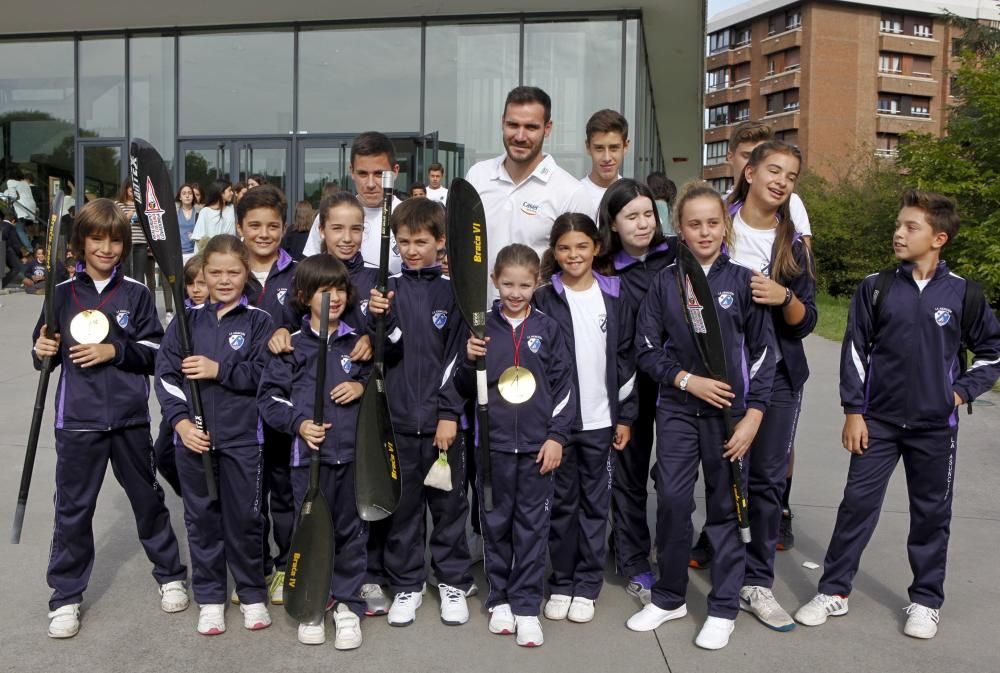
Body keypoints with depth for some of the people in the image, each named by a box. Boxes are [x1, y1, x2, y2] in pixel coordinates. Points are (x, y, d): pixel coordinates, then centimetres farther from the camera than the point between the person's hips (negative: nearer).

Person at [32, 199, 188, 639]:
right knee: (73, 508, 6)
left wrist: (115, 351, -16)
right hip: (78, 420, 1)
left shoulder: (136, 294, 1)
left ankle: (170, 576, 28)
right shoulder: (63, 294, 4)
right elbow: (48, 354, 11)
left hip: (129, 417, 0)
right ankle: (66, 597, 19)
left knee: (147, 497, 12)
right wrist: (43, 351, -10)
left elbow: (155, 354, -2)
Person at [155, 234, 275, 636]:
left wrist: (219, 369, -16)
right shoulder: (186, 320, 6)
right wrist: (180, 420, -9)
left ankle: (253, 595, 23)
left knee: (245, 518, 6)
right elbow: (165, 374, 2)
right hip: (193, 436, 2)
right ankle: (210, 598, 24)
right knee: (202, 518, 10)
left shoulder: (258, 321, -1)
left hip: (242, 437, -2)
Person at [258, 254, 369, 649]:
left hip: (354, 452, 2)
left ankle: (348, 605, 23)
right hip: (309, 454, -2)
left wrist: (363, 386, -3)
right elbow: (269, 396, 1)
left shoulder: (358, 341, 7)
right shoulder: (292, 346, 0)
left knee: (351, 531, 9)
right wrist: (298, 423, -13)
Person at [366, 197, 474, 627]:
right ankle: (406, 583, 23)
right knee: (403, 503, 9)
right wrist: (378, 319, -22)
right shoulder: (389, 287, 4)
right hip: (399, 415, 1)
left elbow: (458, 356, -3)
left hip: (443, 416, -1)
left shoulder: (454, 289, 0)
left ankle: (454, 581, 23)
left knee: (449, 501, 9)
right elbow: (390, 350, -2)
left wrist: (450, 413, -7)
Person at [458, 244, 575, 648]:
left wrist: (557, 436, -3)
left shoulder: (547, 329, 2)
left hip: (537, 444, 0)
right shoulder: (483, 328, 2)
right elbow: (465, 389, 6)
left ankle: (526, 605, 15)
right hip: (494, 443, 1)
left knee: (533, 526, 5)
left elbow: (563, 386, 3)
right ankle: (499, 599, 24)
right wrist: (470, 362, -14)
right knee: (495, 523, 10)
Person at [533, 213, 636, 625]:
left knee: (595, 503, 8)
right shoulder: (544, 300, -2)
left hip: (601, 420, 1)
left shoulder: (614, 297, 4)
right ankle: (561, 584, 21)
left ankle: (587, 586, 19)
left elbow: (625, 359, 5)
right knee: (562, 502, 8)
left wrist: (625, 416, 2)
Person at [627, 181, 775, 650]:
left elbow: (762, 352, -2)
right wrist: (688, 380, -11)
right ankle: (669, 597, 22)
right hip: (677, 408, 2)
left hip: (730, 410, -1)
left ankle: (724, 608, 20)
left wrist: (753, 417, -7)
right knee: (671, 500, 3)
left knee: (726, 506, 6)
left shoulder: (742, 281, -2)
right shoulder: (665, 282, 2)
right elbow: (647, 348, 3)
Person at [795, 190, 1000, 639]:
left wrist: (963, 391, 0)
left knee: (932, 513, 10)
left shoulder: (963, 294, -2)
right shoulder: (875, 288, -1)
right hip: (878, 420, 0)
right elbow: (855, 350, 0)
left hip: (935, 426, 0)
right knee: (857, 504, 3)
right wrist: (853, 411, -3)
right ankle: (834, 592, 14)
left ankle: (926, 601, 26)